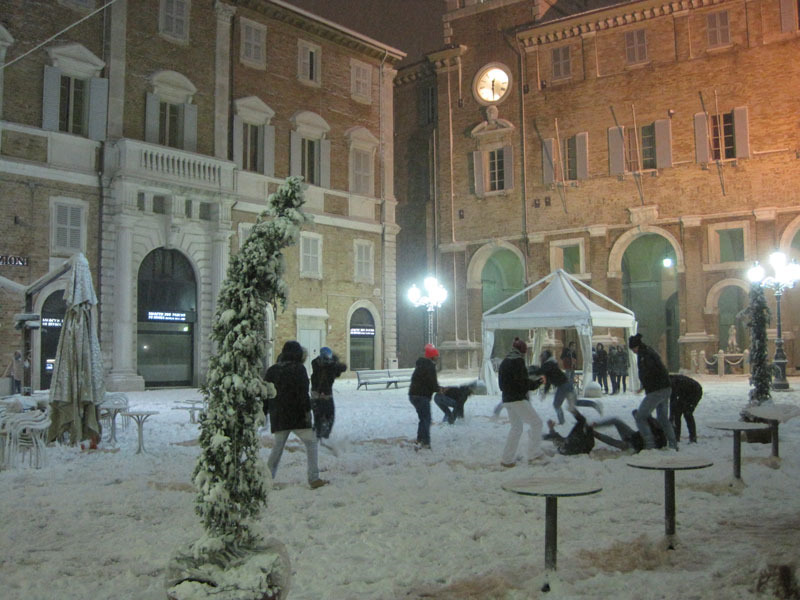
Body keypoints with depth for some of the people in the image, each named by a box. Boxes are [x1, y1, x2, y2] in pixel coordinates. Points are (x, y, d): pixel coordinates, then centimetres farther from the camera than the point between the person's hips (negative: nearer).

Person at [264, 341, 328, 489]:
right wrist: (307, 410, -13)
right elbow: (303, 392, -15)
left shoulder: (272, 370, 9)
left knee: (277, 447, 15)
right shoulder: (298, 368, -8)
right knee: (311, 442, 3)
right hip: (296, 415, -5)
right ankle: (314, 478, -3)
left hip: (277, 416, 5)